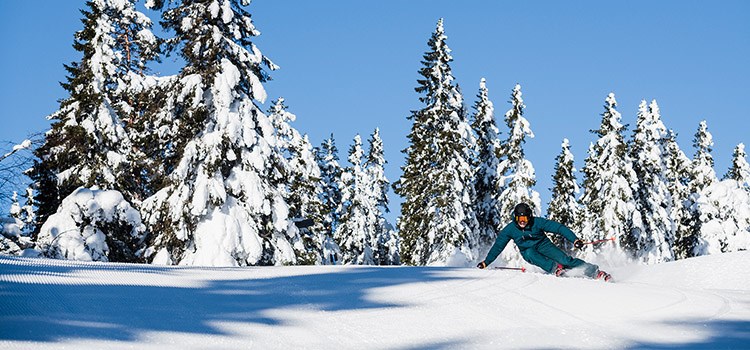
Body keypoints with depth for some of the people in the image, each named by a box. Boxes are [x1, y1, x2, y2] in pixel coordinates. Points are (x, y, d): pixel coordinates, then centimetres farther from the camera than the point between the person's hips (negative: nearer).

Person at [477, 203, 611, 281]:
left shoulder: (537, 222, -19)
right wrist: (486, 262, -10)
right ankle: (555, 268, -39)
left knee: (564, 259, -23)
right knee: (530, 253, -35)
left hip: (543, 245, -2)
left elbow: (558, 227, -22)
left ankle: (594, 272, -21)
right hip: (528, 251, 2)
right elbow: (498, 246, -5)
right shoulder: (510, 230, -13)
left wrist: (574, 239, -32)